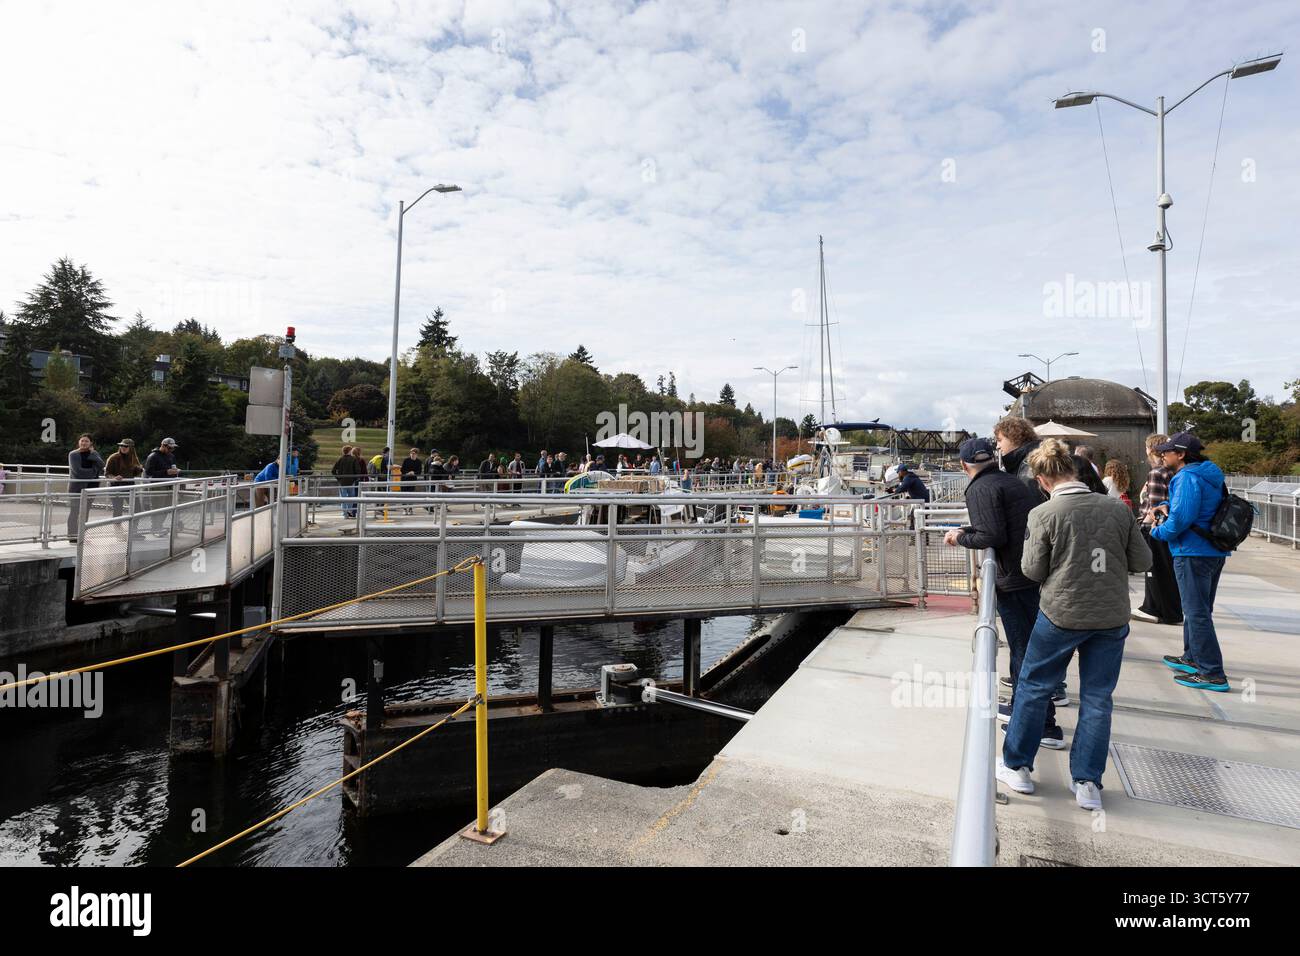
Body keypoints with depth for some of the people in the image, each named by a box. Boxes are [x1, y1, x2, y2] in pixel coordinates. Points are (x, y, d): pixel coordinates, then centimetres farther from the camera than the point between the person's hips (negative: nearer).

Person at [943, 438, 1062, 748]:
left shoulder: (980, 489, -13)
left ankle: (1046, 727, 8)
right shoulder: (1011, 481, 14)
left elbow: (992, 536, -20)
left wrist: (961, 538, -4)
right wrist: (966, 530, 20)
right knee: (1023, 644, 22)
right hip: (1037, 572, 9)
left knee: (1027, 651, 0)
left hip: (1015, 579, -9)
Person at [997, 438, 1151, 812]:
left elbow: (1033, 571, -8)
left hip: (1061, 615, -3)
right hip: (1112, 617, 3)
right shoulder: (1118, 508, -3)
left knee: (1033, 687, 13)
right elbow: (1142, 561, 4)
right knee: (1097, 698, 13)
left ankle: (1016, 766, 24)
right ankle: (1087, 783, 18)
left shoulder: (1043, 514, -13)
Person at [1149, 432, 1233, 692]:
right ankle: (1192, 658, 34)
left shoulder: (1187, 478, -17)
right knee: (1199, 609, 21)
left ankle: (1212, 674, -3)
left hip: (1193, 553, -10)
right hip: (1214, 551, 10)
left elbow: (1180, 519, -24)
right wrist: (1168, 507, 10)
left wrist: (1158, 531, -7)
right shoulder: (1207, 474, 14)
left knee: (1196, 613, -5)